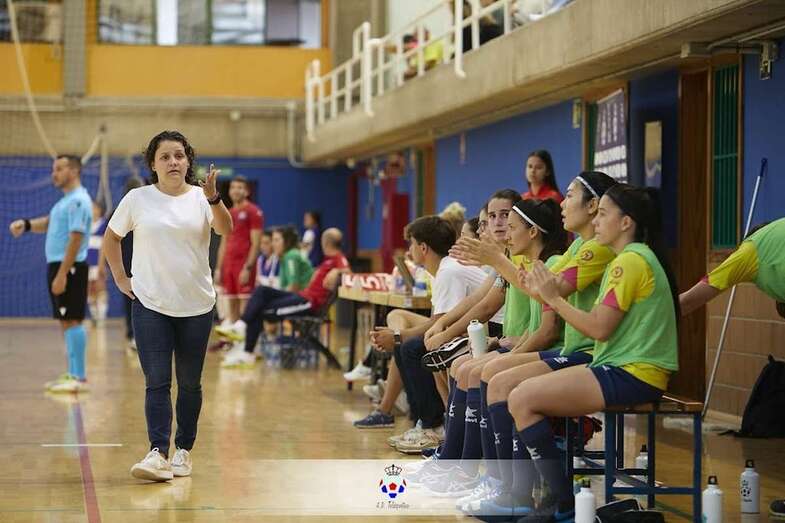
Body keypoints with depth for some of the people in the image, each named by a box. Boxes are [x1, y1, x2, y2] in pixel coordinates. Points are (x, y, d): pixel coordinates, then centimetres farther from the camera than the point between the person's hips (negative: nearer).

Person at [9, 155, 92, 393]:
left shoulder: (78, 201, -15)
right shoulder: (66, 201, 17)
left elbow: (75, 239, -21)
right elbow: (49, 222, 24)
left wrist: (62, 275, -24)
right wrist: (26, 224, 3)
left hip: (69, 268, -10)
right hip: (58, 266, 10)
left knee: (72, 321, -10)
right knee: (66, 322, 11)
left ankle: (79, 378, -9)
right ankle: (73, 374, 15)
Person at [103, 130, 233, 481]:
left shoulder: (201, 198, -1)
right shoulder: (137, 199, 1)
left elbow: (226, 230, -19)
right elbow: (110, 238, 13)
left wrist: (213, 197, -35)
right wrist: (120, 279, 7)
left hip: (196, 306, 1)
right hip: (150, 306, -1)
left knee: (189, 383, 8)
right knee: (157, 382, -7)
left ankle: (184, 450, 18)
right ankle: (158, 453, -11)